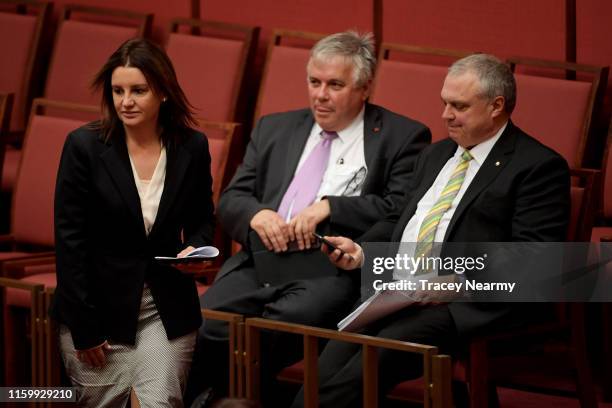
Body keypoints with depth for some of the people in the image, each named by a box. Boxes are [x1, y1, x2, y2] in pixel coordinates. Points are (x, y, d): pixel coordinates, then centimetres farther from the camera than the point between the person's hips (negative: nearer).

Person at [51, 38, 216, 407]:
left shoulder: (192, 148, -2)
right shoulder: (84, 146, -9)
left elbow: (203, 219, 15)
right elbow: (70, 241, -8)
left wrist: (195, 248, -10)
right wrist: (84, 328, -10)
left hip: (168, 310, 2)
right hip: (101, 308, -1)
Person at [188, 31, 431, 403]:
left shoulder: (402, 137, 8)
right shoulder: (274, 129, 23)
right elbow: (231, 200, 18)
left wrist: (329, 207, -14)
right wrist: (256, 214, -5)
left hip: (334, 271, -4)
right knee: (197, 329, -24)